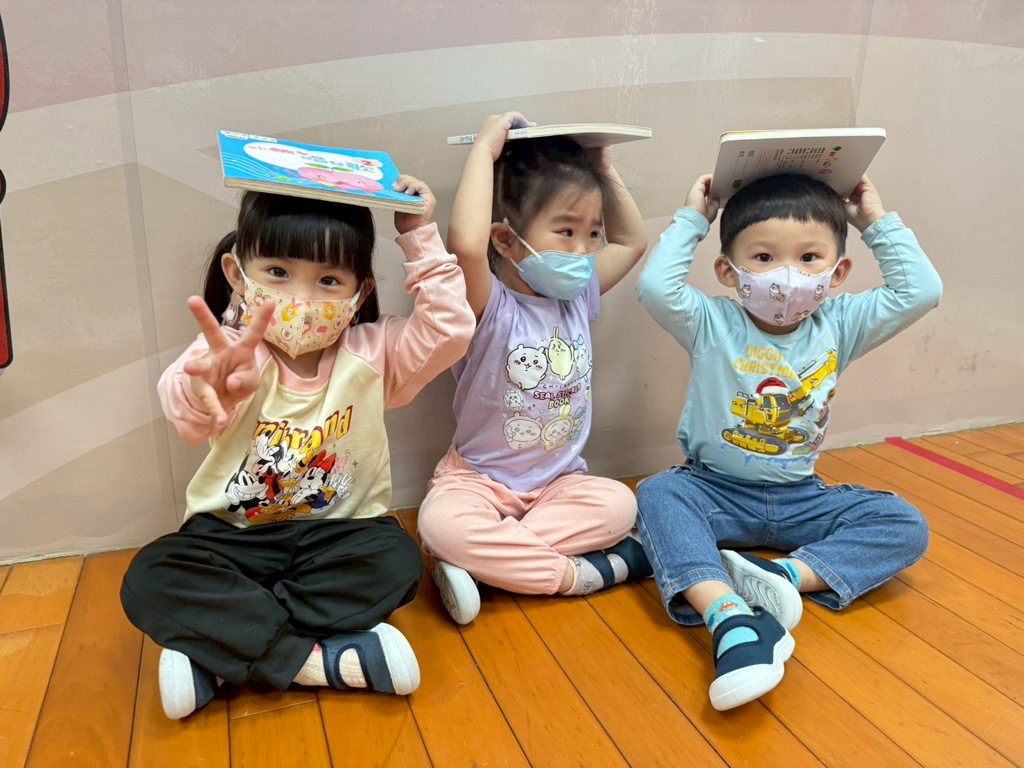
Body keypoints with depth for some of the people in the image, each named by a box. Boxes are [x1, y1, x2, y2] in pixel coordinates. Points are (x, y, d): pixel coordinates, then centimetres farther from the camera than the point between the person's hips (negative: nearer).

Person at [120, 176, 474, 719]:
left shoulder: (372, 353, -6)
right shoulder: (232, 355, -15)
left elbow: (449, 331, -18)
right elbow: (184, 410, -37)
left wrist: (420, 240, -17)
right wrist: (207, 392, -62)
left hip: (338, 532, 1)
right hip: (232, 534, 0)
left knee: (397, 561, -29)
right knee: (148, 581, -24)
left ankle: (223, 653, -19)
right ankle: (319, 661, -25)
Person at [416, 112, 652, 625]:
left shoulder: (578, 297, 4)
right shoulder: (491, 308, -17)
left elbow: (633, 241, 19)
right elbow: (466, 244, -39)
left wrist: (603, 170, 8)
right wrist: (484, 149, -28)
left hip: (557, 481, 5)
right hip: (478, 480, -5)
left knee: (619, 504, -25)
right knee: (441, 521, -35)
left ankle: (487, 560, -22)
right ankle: (578, 573, -25)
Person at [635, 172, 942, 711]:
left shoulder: (839, 325, 1)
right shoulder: (712, 324, -8)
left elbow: (921, 290, -4)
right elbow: (655, 286, -24)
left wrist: (877, 221, 0)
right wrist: (691, 219, -12)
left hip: (800, 499, 3)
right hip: (715, 490, -2)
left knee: (905, 526, -16)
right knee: (658, 494, -34)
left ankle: (786, 576, -35)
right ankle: (730, 619, -52)